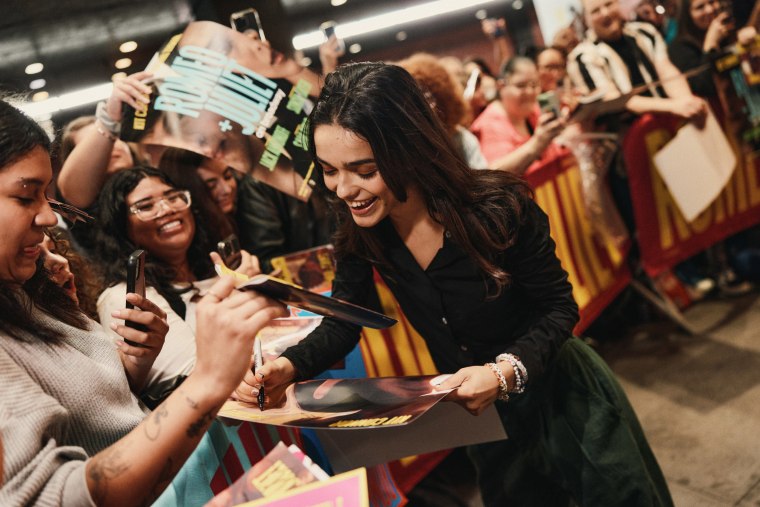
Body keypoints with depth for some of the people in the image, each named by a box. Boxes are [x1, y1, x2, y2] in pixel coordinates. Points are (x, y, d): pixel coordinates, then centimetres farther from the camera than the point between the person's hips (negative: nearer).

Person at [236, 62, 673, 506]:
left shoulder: (497, 208, -29)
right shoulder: (360, 231, -15)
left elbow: (560, 307, -19)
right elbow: (342, 323, -7)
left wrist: (506, 372, -37)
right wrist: (288, 366, -27)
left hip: (557, 390, -4)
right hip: (474, 407, 4)